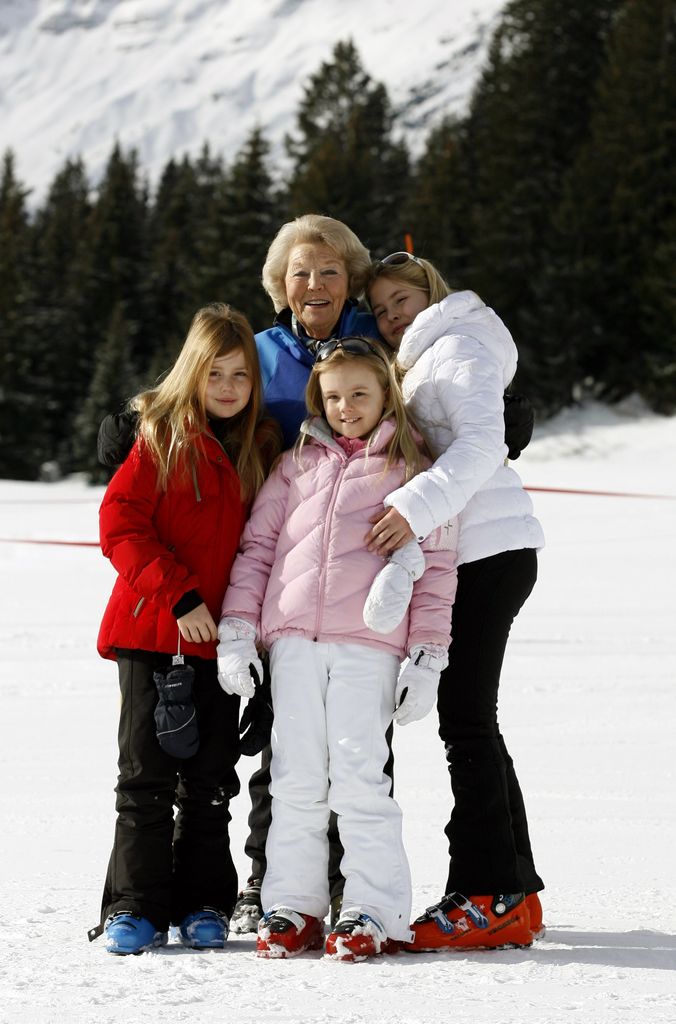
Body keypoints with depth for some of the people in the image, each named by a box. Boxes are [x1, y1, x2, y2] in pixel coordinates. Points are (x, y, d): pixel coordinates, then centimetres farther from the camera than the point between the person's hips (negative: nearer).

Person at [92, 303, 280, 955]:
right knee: (147, 774, -1)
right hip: (152, 632, -3)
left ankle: (203, 905, 14)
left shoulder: (262, 450, 10)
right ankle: (136, 907, 5)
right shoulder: (161, 439, -3)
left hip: (222, 639, 4)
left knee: (209, 779, 7)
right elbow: (121, 526, -9)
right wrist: (178, 594, -16)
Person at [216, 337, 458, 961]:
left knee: (357, 774, -9)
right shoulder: (297, 465, 17)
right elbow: (257, 545, 16)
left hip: (368, 644, -3)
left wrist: (427, 657, -2)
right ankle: (292, 907, 11)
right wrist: (237, 629, 6)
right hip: (293, 638, 3)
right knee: (295, 778, 4)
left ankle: (375, 911, -3)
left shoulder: (411, 470, 9)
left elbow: (435, 569, 6)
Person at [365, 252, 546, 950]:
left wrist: (417, 506, -30)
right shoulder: (414, 369, 29)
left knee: (466, 721, -13)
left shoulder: (458, 347, -2)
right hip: (467, 558, 10)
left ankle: (489, 899, -14)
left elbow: (483, 442, -18)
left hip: (489, 550, -10)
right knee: (471, 722, 9)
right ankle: (516, 895, 12)